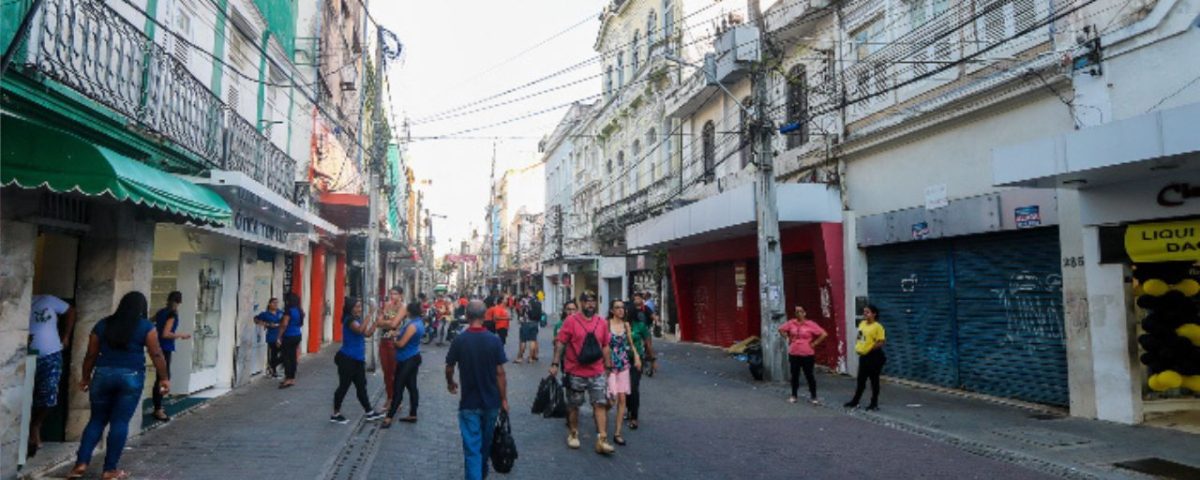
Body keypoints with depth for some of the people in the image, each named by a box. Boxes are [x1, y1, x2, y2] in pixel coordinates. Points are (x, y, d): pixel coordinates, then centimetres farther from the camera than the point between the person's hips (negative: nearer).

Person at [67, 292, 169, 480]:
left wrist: (86, 377, 22)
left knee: (97, 420, 16)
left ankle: (81, 463, 7)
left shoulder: (102, 324, 7)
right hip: (131, 377, -3)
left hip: (103, 374, 3)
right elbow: (156, 354, -6)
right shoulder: (146, 327, -3)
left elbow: (91, 355, 11)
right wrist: (164, 378, 0)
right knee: (120, 422, 1)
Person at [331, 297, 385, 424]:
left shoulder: (358, 319, 11)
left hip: (358, 359, 9)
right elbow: (360, 330, -34)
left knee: (361, 386, 13)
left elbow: (367, 333, 11)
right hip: (347, 359, -9)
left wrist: (376, 321, 2)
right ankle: (336, 414, 13)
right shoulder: (349, 320, -16)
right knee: (344, 386, 0)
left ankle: (369, 412, 18)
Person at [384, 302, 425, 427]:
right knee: (412, 386, 13)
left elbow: (401, 344, -22)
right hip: (413, 357, 10)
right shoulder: (419, 322, 7)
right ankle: (413, 415, 18)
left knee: (398, 388, -5)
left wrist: (394, 340, -2)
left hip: (407, 360, -10)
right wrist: (397, 334, 1)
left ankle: (389, 417, 0)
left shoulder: (412, 325, -23)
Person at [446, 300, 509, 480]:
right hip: (491, 401, 2)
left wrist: (450, 383, 22)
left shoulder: (459, 340, -10)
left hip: (469, 402, -2)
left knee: (472, 446, 1)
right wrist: (504, 399, 0)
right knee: (486, 441, 22)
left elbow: (449, 368, 1)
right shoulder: (494, 340, -11)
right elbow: (500, 373, -10)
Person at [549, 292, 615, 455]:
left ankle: (602, 440, 1)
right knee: (573, 405, 12)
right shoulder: (571, 321, -8)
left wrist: (609, 366, 10)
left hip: (597, 372, 3)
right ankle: (573, 434, 32)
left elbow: (605, 347, 11)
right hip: (575, 372, -3)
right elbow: (560, 343, -9)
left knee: (601, 404, -2)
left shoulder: (602, 323, 5)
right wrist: (555, 363, -14)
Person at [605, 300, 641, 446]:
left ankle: (617, 433, 10)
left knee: (622, 398, 2)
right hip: (609, 365, -4)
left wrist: (636, 356, 1)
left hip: (623, 365, 4)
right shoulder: (606, 324, -8)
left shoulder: (626, 325, 6)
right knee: (609, 398, -4)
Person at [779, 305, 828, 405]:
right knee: (794, 375, 12)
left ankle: (813, 397, 14)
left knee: (809, 375, 4)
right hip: (794, 354, 3)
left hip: (807, 355, -3)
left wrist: (814, 343, -11)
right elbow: (781, 329, 15)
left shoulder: (810, 324, -10)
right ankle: (793, 395, 24)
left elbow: (824, 334, -13)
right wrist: (788, 338, 7)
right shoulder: (791, 323, 1)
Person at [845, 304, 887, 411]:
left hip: (874, 356, -7)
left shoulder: (877, 326, -16)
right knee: (861, 380, 14)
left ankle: (874, 404, 16)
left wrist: (871, 349, -20)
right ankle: (855, 401, 23)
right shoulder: (862, 324, 8)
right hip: (863, 356, 7)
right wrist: (858, 347, 7)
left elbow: (882, 341, -19)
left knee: (874, 380, 4)